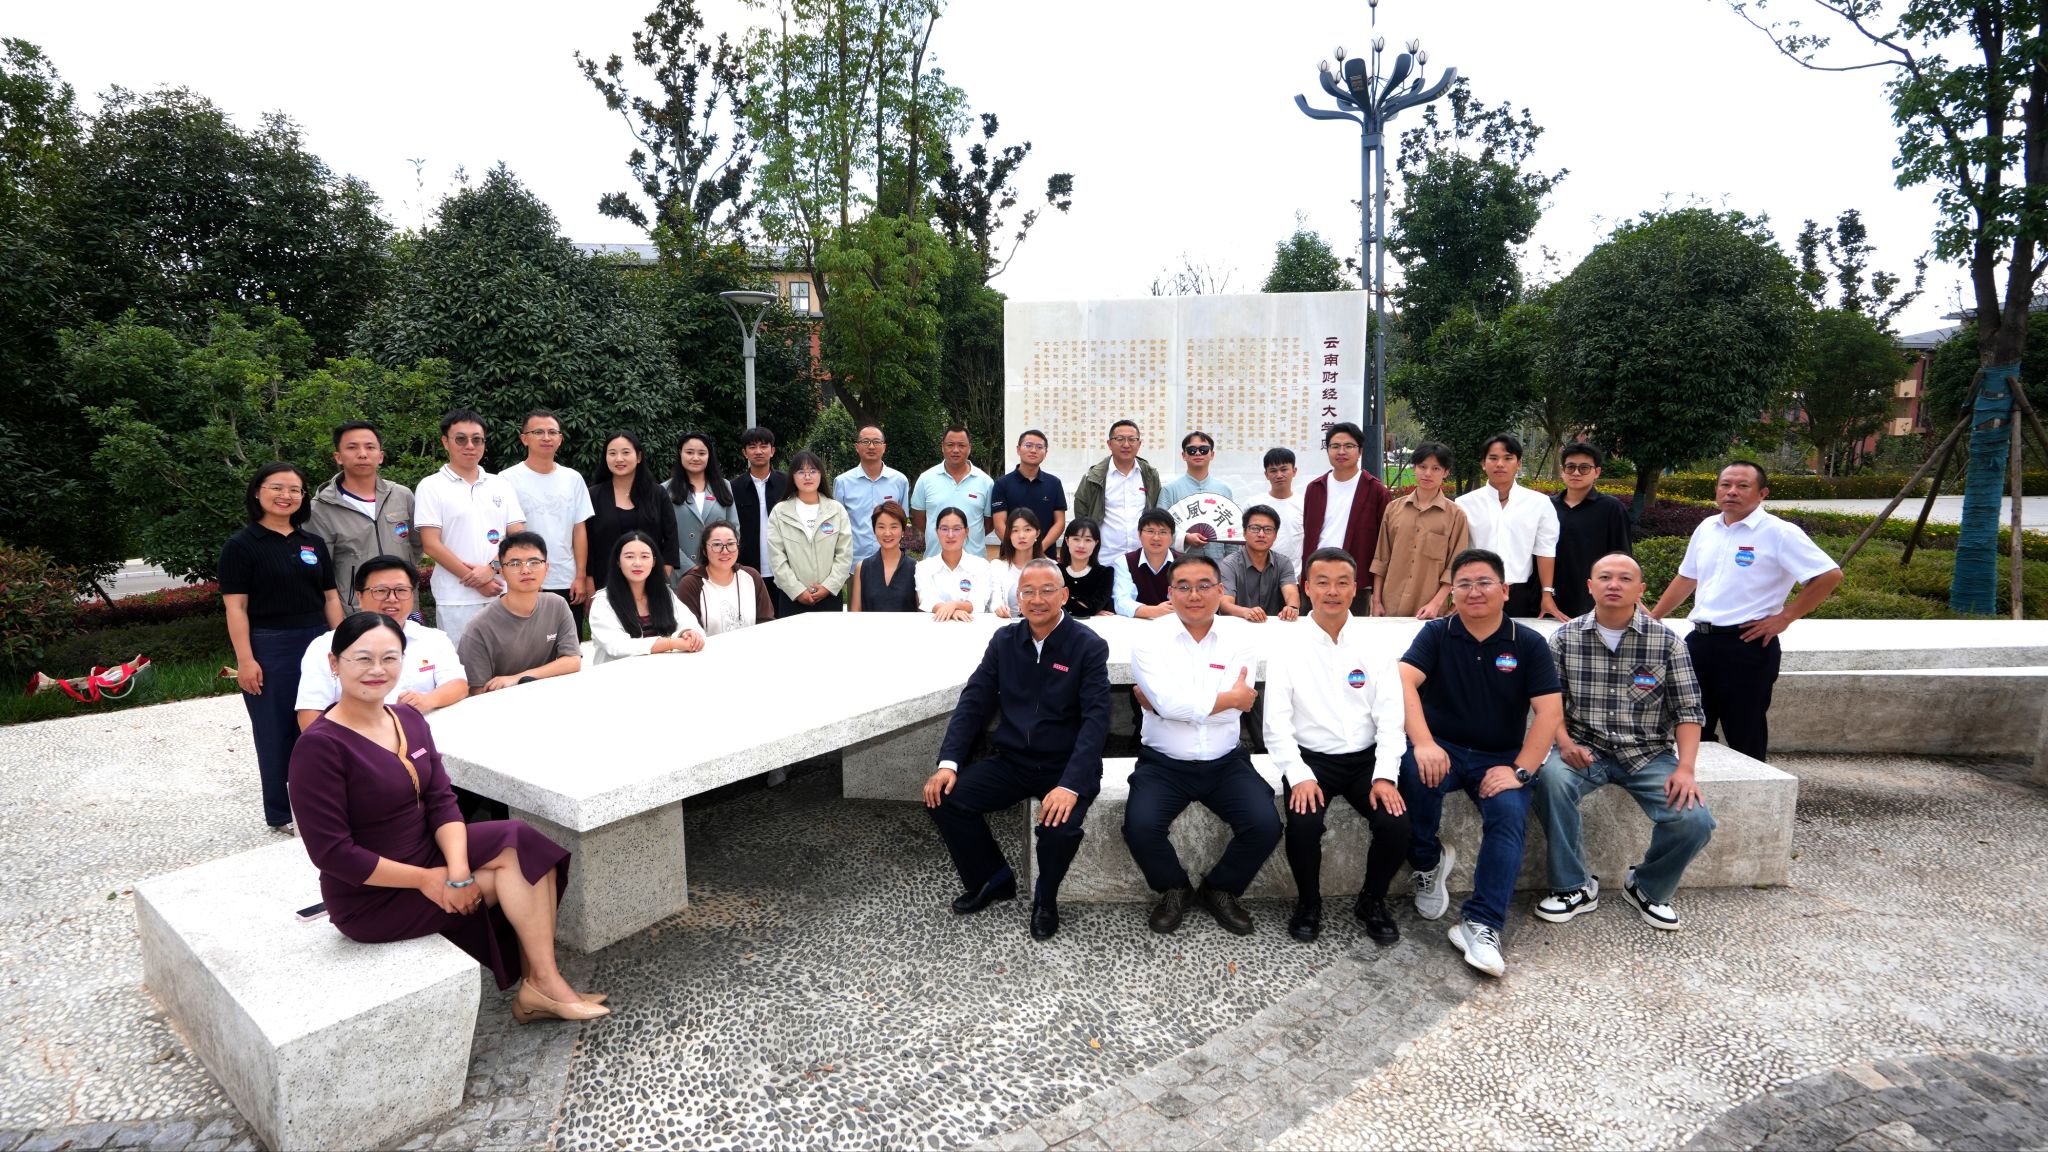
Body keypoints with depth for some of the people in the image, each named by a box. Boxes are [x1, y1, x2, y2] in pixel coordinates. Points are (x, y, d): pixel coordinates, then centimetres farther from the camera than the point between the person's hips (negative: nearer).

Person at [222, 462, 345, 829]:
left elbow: (331, 598, 12)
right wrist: (245, 660, -13)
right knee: (276, 733, 4)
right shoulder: (241, 546, -3)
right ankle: (281, 813, 16)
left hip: (316, 643, 4)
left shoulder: (313, 544, 11)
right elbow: (236, 607, -7)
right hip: (268, 649, -4)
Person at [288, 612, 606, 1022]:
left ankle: (538, 984, -8)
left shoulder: (410, 720, 2)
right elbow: (332, 852, -21)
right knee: (519, 849, -17)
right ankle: (546, 984, -4)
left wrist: (458, 868, -20)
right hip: (370, 898, -7)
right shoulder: (319, 747, -20)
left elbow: (442, 802, -3)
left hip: (426, 854, 7)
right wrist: (426, 879, -18)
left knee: (529, 849, -13)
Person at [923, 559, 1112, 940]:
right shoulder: (1003, 640, 5)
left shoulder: (1089, 647, -9)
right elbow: (974, 701, 3)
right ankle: (992, 880, 11)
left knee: (1061, 826, -31)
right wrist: (948, 762, -11)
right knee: (944, 798, -15)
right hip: (1011, 761, 4)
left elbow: (1095, 718, -16)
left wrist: (1071, 785, -29)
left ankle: (1045, 896, 5)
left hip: (1065, 766, -4)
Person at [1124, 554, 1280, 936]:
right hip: (1163, 763, -2)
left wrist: (1171, 703, -14)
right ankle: (1174, 889, 9)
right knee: (1140, 827, -25)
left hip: (1225, 762, 2)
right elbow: (1169, 704, -20)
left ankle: (1220, 890, 13)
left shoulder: (1238, 639, 0)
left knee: (1266, 825, -18)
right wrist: (1232, 697, -10)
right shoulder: (1151, 639, -6)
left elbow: (1229, 712, -11)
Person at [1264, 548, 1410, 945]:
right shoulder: (1289, 649, -2)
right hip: (1311, 758, -2)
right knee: (1303, 825, -27)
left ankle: (1372, 901, 10)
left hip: (1366, 758, 2)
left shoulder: (1373, 646, 3)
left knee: (1396, 824, -21)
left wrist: (1385, 775, -14)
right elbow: (1276, 723, -6)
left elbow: (1390, 718, 0)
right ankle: (1308, 902, 4)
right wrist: (1299, 776, -19)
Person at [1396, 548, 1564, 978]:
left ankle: (1481, 924, -23)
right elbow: (1403, 682, -14)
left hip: (1500, 759, 1)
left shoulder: (1529, 644, 2)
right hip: (1442, 749, 0)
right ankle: (1429, 861, -6)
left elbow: (1550, 711, -6)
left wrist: (1519, 771, -18)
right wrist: (1423, 743, -31)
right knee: (1414, 771, -32)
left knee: (1509, 813, -28)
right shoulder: (1436, 634, 2)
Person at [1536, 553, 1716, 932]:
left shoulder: (1666, 641, 1)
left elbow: (1687, 710, 1)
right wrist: (1565, 742, -15)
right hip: (1586, 749, -1)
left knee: (1694, 820, -23)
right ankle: (1575, 887, -11)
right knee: (1549, 779, -33)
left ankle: (1646, 887, 12)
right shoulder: (1565, 638, 2)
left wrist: (1686, 767, -12)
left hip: (1649, 754, 1)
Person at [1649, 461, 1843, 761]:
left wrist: (1784, 617, -12)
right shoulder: (1706, 528, 11)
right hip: (1700, 641, 6)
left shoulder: (1779, 533, -8)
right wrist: (1651, 619, 19)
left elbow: (1830, 575, -10)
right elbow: (1686, 579, 21)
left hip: (1748, 645, -6)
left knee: (1745, 737, 3)